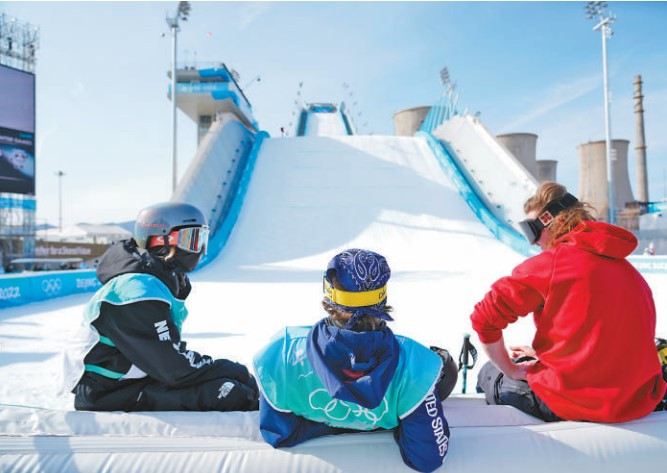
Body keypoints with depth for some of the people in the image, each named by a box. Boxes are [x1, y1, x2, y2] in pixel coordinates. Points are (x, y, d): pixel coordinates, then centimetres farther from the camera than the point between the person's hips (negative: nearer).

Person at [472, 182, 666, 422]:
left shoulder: (550, 262, -13)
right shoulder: (630, 270, 7)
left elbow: (485, 317, -16)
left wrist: (513, 370, -1)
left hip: (571, 404, -7)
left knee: (488, 373, 18)